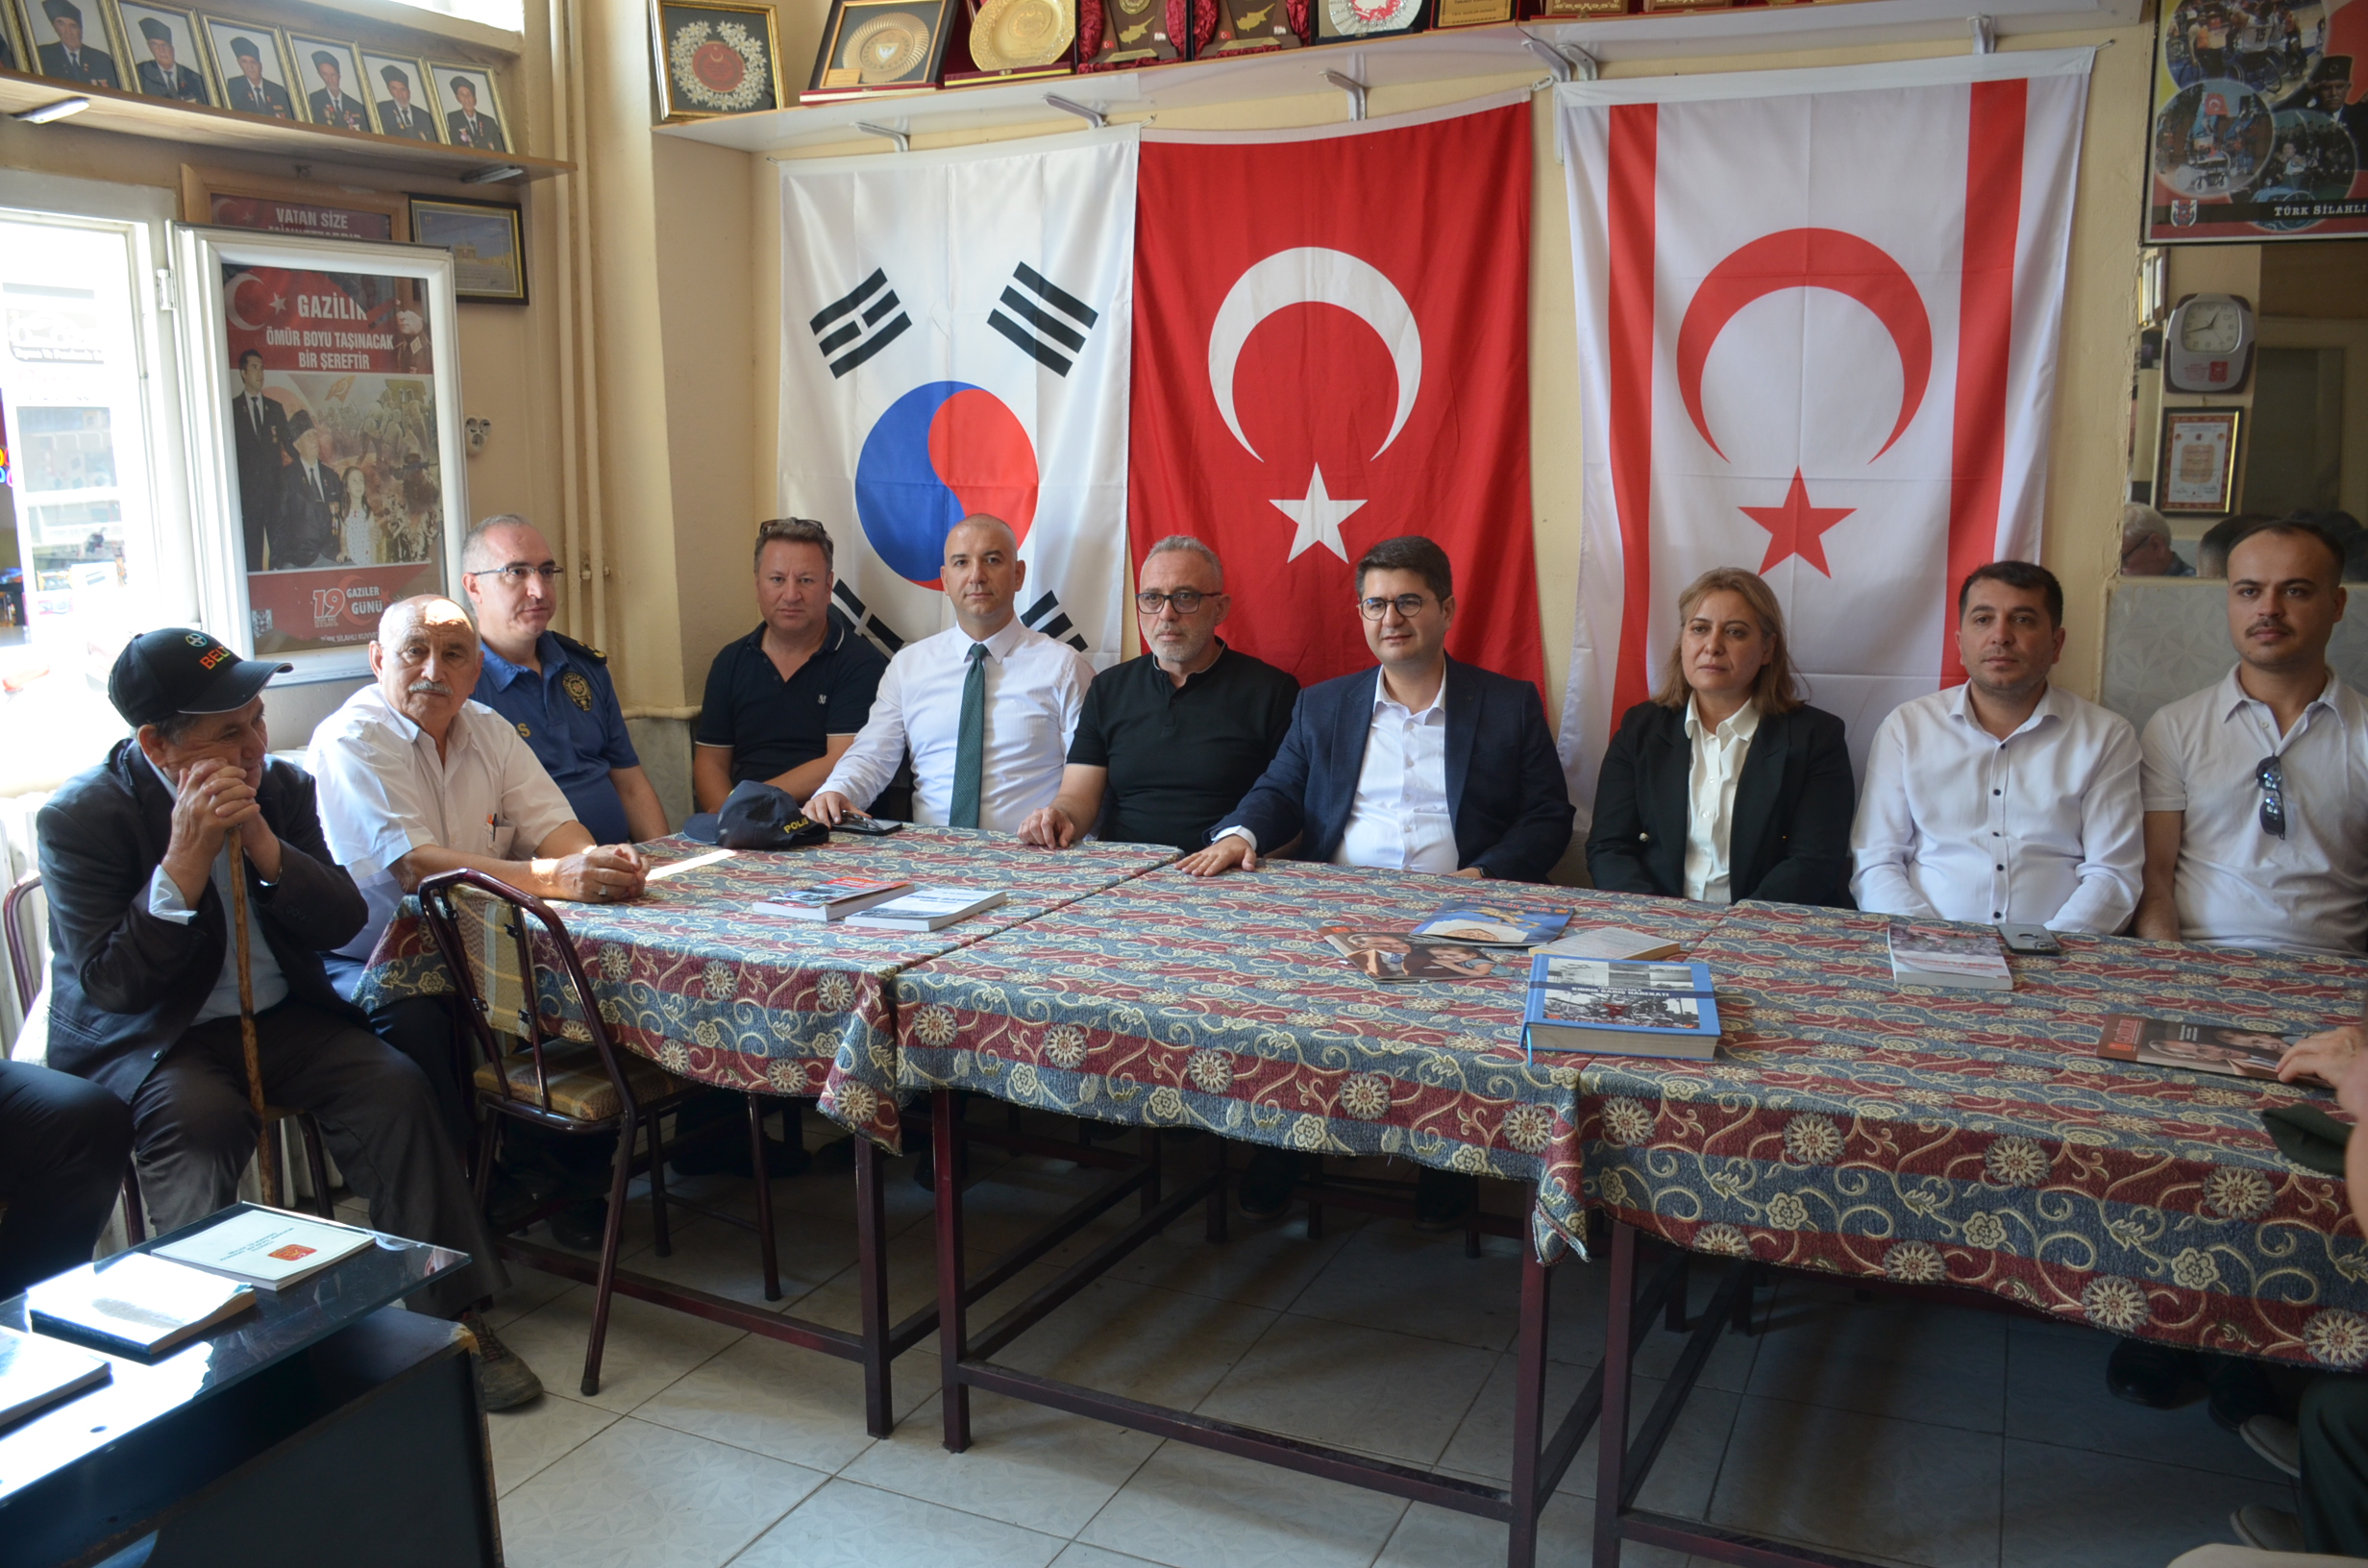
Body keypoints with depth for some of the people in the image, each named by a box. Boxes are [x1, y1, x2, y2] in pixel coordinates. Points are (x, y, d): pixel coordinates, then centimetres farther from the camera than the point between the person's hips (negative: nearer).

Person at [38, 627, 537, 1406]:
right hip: (143, 1041, -3)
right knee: (200, 1118, -36)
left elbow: (343, 921, -3)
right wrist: (187, 857, -26)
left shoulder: (281, 786, 2)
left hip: (279, 1019, 4)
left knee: (394, 1087, -20)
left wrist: (262, 841, -20)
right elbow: (110, 984, -17)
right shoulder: (80, 816, -12)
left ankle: (451, 1316, -12)